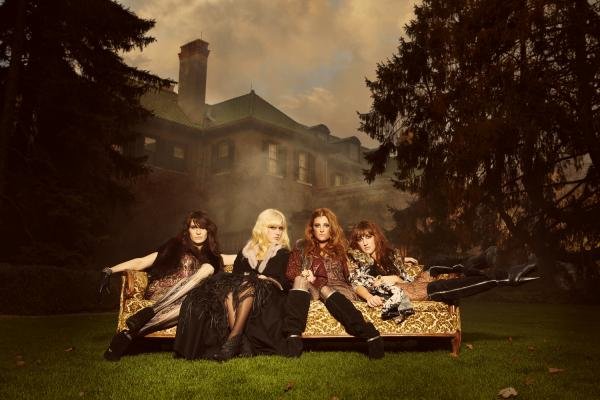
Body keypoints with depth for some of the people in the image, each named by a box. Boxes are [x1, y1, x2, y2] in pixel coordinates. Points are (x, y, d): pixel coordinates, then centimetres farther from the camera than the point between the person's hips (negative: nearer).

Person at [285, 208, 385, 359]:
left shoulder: (340, 249, 21)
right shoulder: (301, 248, 23)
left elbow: (348, 276, 9)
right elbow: (290, 272, 14)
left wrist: (317, 280, -4)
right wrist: (303, 276, -9)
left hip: (335, 287, -1)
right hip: (308, 287, 1)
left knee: (326, 291, -37)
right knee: (301, 280, -33)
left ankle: (368, 333, -55)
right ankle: (293, 333, -51)